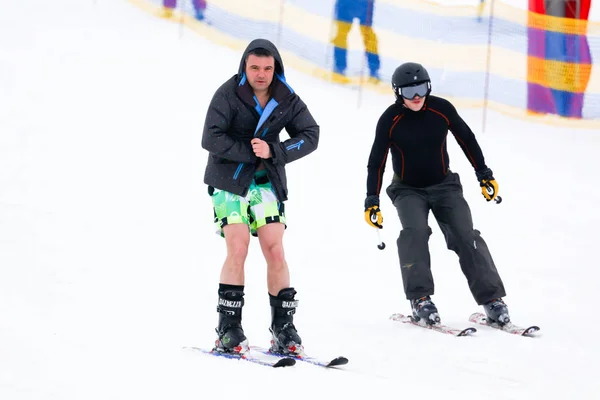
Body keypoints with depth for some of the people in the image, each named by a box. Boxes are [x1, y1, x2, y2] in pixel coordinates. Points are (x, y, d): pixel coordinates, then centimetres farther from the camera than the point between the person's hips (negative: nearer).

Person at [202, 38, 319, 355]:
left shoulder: (286, 100, 0)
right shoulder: (228, 94, -11)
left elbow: (310, 136, -5)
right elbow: (211, 139, -18)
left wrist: (273, 151, -18)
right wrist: (252, 150, -21)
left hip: (267, 181, 3)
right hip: (228, 179, -3)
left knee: (275, 251, -6)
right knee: (238, 248, -15)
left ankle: (284, 328, 0)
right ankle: (229, 328, -9)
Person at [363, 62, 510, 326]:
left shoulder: (442, 109, -10)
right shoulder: (390, 120, -13)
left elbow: (466, 139, 5)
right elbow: (376, 162, -7)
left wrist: (484, 174, 9)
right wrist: (372, 201, -11)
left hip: (444, 185, 1)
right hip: (408, 190, -1)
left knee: (466, 236, -13)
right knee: (415, 231, -28)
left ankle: (491, 298, -11)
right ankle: (420, 299, -26)